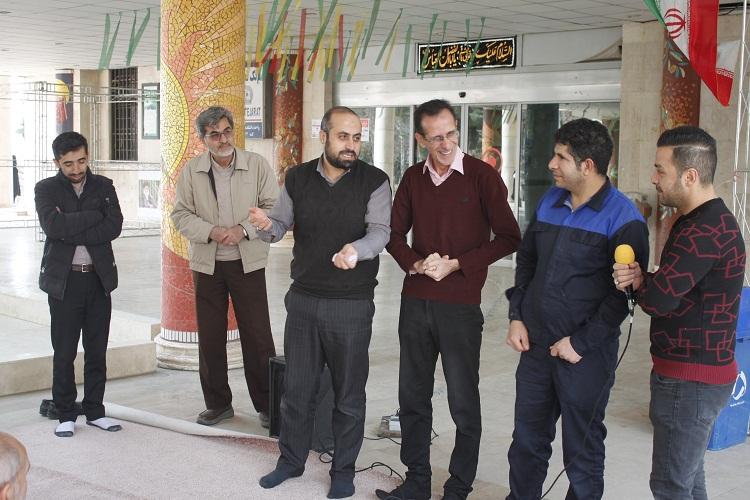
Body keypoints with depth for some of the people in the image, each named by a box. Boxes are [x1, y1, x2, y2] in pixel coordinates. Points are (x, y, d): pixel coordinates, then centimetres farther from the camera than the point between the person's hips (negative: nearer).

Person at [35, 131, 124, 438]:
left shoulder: (103, 187, 6)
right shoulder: (46, 189, 1)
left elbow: (114, 227, -9)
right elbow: (53, 226, -18)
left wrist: (70, 231, -14)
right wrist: (95, 216, -14)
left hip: (99, 278, 2)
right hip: (64, 280, -2)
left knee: (97, 350, 8)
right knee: (64, 352, 2)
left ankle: (94, 411, 19)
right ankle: (66, 415, 13)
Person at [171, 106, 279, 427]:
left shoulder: (257, 165, -3)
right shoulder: (191, 171, 2)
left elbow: (274, 208, -4)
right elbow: (181, 214, 2)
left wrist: (243, 229, -18)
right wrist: (211, 232, -15)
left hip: (248, 262, -2)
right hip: (207, 264, 2)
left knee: (257, 335, 0)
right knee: (210, 337, 9)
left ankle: (266, 405, 13)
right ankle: (218, 404, 23)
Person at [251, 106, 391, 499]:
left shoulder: (374, 181, -7)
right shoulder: (297, 178, 2)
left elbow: (380, 231, -17)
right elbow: (281, 225, 7)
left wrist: (355, 250, -39)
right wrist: (267, 225, -17)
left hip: (352, 304, -3)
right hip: (303, 299, 3)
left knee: (349, 393, 9)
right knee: (296, 387, 14)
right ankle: (291, 460, 32)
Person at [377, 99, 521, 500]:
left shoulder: (482, 176, -7)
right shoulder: (413, 178, 7)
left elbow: (508, 238, -6)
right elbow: (395, 233, 12)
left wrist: (456, 264, -11)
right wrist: (416, 263, -7)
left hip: (460, 305, -4)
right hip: (415, 302, 5)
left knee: (463, 403, 4)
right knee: (413, 396, 12)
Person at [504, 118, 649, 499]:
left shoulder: (622, 219, -14)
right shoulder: (550, 201, 6)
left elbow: (624, 291, -15)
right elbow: (526, 260, 16)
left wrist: (580, 343, -15)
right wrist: (517, 317, 7)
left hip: (586, 354, -6)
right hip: (535, 344, 6)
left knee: (582, 451, 9)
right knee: (527, 440, 17)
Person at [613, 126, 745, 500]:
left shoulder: (704, 231, -23)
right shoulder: (708, 219, 12)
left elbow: (658, 300, -25)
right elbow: (673, 288, 12)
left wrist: (636, 282, -3)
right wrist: (642, 279, -10)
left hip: (691, 380, -10)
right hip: (695, 373, 10)